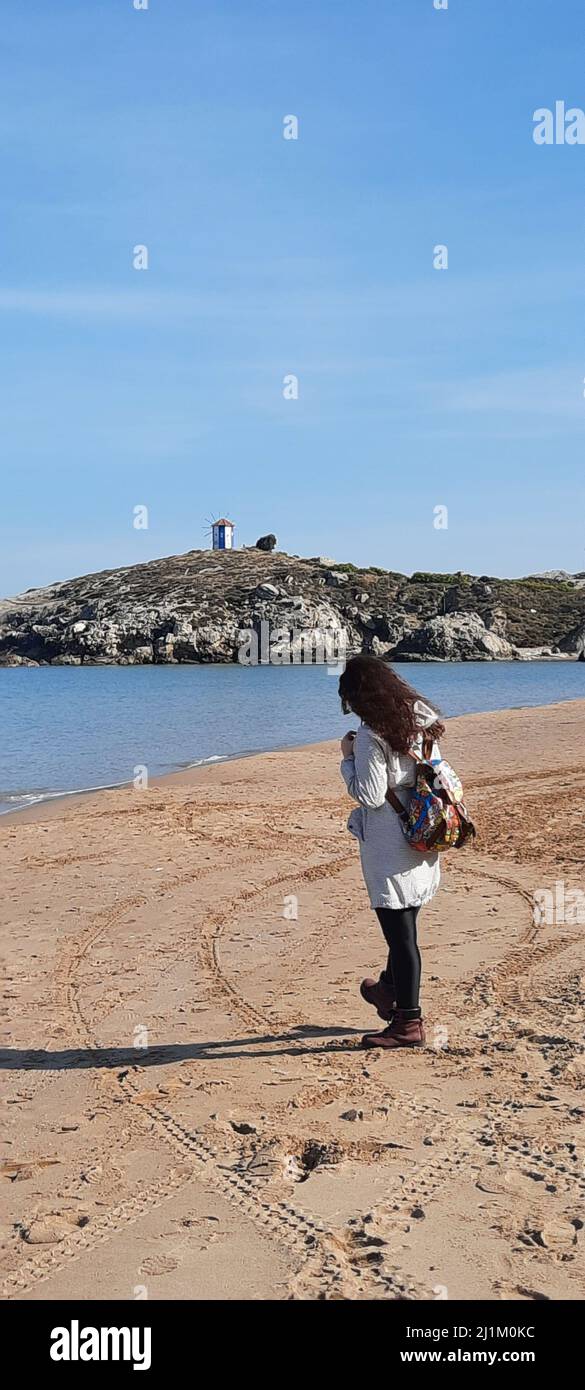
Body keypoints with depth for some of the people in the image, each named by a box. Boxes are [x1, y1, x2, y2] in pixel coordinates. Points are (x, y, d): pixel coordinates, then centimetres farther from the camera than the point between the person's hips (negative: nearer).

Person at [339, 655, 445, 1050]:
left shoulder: (371, 737, -19)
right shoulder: (423, 722, 5)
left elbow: (369, 796, -19)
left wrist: (348, 759, -6)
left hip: (390, 847, -8)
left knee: (400, 931, 0)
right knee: (403, 924, 23)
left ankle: (408, 1022, 9)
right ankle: (390, 990, 43)